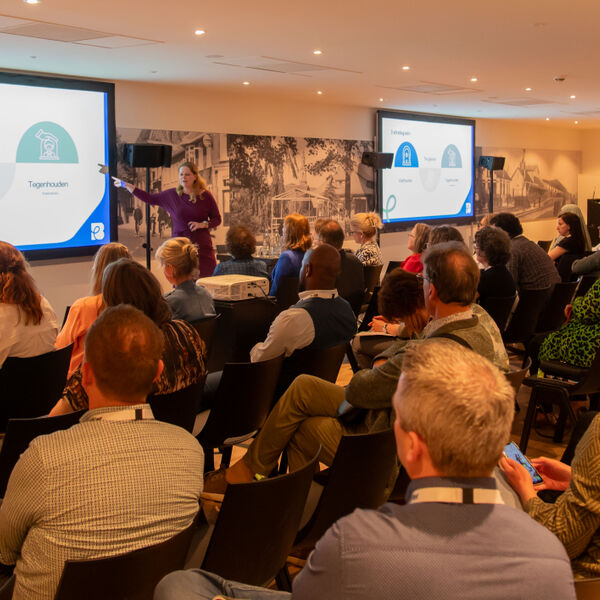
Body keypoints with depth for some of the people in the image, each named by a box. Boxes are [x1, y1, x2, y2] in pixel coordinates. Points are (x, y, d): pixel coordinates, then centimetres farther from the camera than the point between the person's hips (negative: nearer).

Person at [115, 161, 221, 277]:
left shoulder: (205, 196, 1)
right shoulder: (172, 195, 7)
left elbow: (217, 219, 8)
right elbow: (149, 198, 14)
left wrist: (202, 224, -11)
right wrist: (127, 185, 14)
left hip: (202, 247, -1)